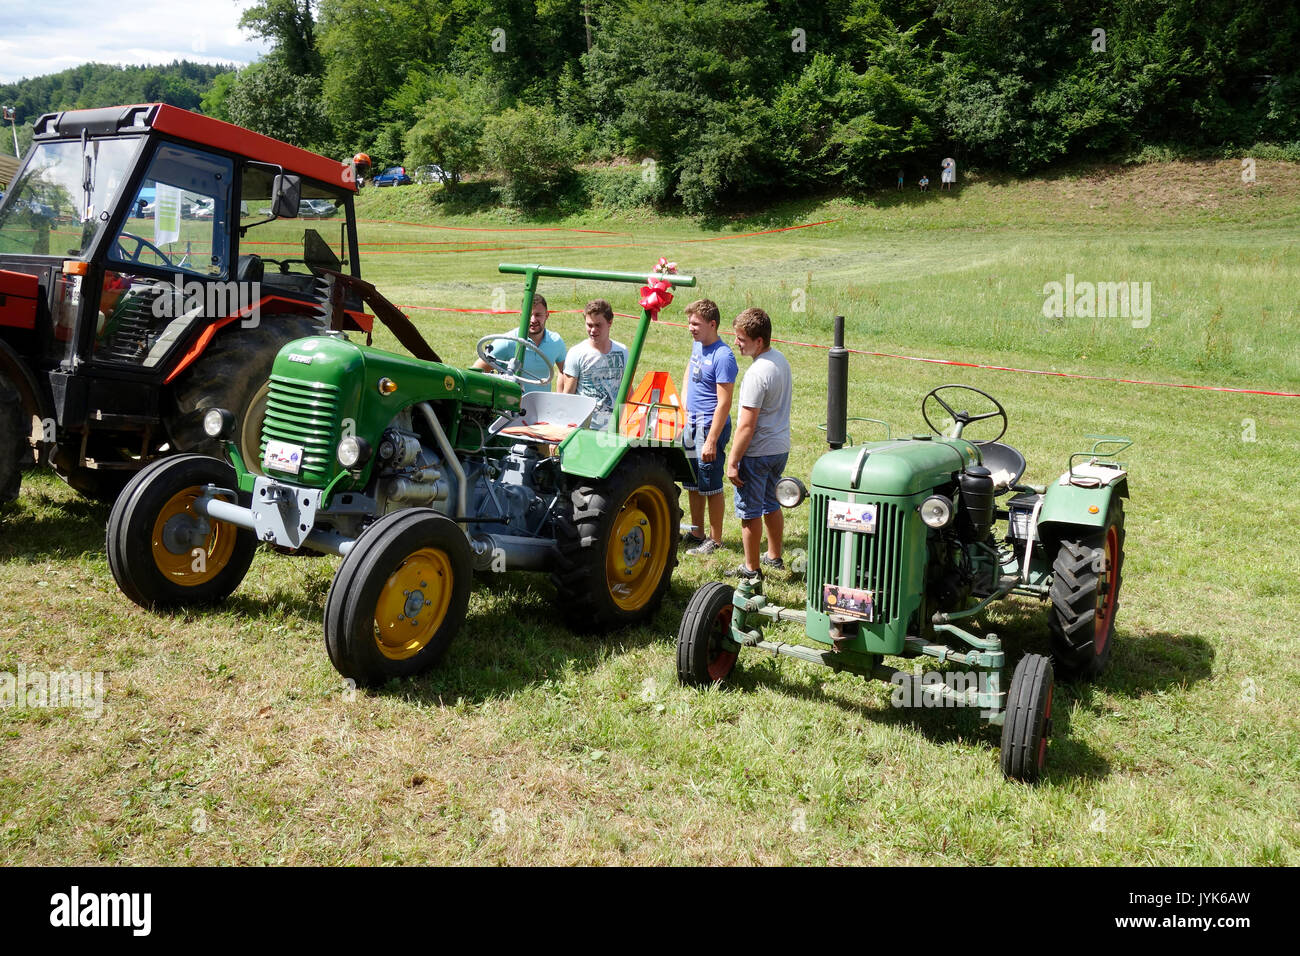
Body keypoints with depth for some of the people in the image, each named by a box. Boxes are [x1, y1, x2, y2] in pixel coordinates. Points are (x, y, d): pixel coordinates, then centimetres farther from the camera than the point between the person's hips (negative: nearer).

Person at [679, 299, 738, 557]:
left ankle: (715, 540, 12)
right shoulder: (697, 345, 6)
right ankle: (696, 533, 29)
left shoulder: (723, 356, -20)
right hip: (692, 423, 9)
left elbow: (724, 403, -21)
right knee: (692, 484, 16)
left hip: (710, 426, -9)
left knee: (711, 486, 1)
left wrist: (712, 441, -23)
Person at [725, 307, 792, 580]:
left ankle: (751, 568, 13)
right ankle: (774, 556, 36)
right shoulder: (781, 359, 4)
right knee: (771, 504, 23)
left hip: (757, 453, -9)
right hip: (780, 447, 9)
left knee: (749, 511, 4)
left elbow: (747, 426, -24)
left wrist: (732, 461, -17)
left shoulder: (757, 373, -25)